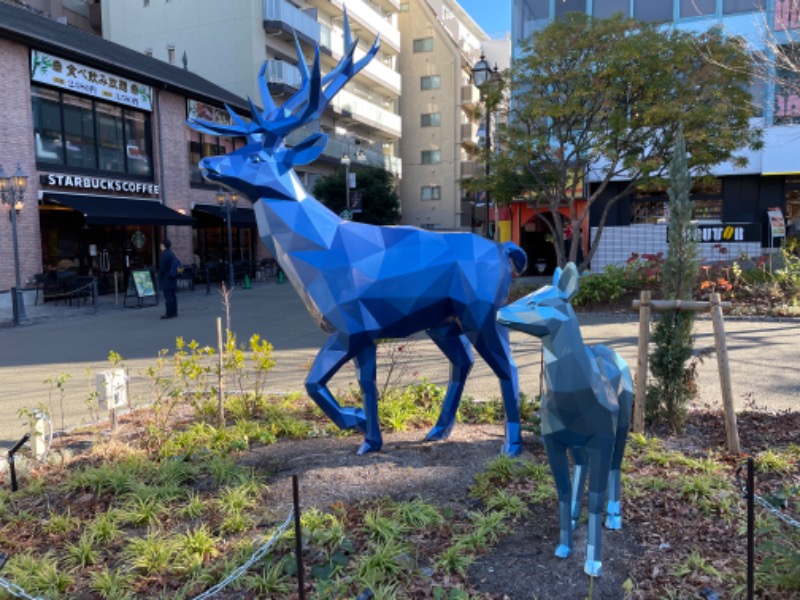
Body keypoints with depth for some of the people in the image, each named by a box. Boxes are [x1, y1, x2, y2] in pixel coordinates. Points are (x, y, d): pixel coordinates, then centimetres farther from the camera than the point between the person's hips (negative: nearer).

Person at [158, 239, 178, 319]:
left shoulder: (164, 254, -16)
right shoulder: (171, 254, 14)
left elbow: (162, 267, -17)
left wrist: (160, 277, -7)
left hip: (166, 279, -10)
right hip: (172, 279, 10)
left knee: (168, 297, -9)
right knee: (172, 295, 13)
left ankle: (169, 313, -8)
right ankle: (174, 312, 19)